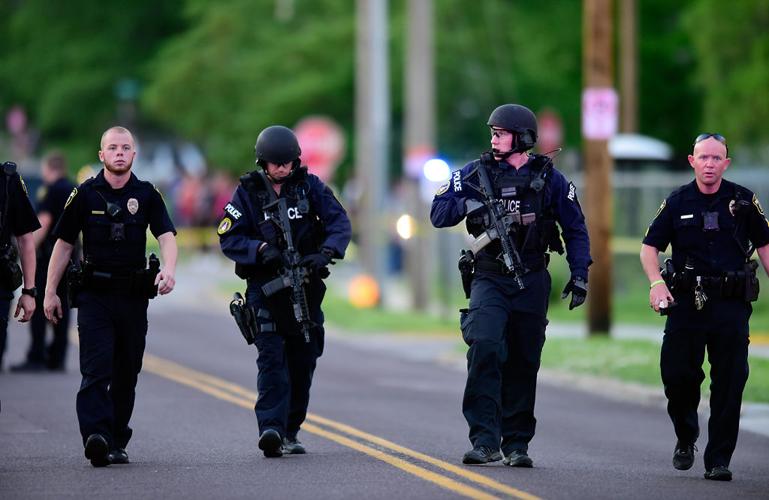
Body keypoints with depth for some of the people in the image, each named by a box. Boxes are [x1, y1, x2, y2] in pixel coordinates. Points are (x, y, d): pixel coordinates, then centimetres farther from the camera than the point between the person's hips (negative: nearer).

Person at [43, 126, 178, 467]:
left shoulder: (146, 195, 5)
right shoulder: (85, 194, 3)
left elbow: (166, 236, -7)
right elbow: (63, 244, 7)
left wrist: (168, 269, -28)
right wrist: (50, 292, 4)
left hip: (134, 297, 2)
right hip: (94, 295, -2)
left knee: (126, 375, 7)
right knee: (96, 369, -14)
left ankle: (116, 442, 17)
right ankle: (96, 439, -26)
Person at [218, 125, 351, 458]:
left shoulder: (309, 185, 3)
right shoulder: (248, 192, -1)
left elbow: (339, 221, -3)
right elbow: (228, 239, -4)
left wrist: (326, 252, -21)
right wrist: (261, 250, -21)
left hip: (306, 284, 3)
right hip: (265, 284, -3)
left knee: (304, 359, 6)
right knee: (271, 355, -17)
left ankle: (290, 431, 17)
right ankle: (271, 428, -25)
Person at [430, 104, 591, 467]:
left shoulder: (549, 178, 3)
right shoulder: (475, 174, 3)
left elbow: (575, 229, 10)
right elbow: (438, 214, 0)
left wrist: (579, 275, 2)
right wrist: (470, 204, -18)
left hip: (532, 283, 1)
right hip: (489, 279, -1)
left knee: (523, 363, 6)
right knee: (484, 348, -21)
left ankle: (516, 444, 17)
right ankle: (484, 440, -21)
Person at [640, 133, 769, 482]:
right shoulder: (677, 202, 4)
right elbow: (650, 246, 6)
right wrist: (656, 282, -10)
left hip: (732, 305, 0)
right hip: (687, 301, 0)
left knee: (729, 384, -3)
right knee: (676, 374, -3)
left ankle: (718, 460, 3)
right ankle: (685, 438, 24)